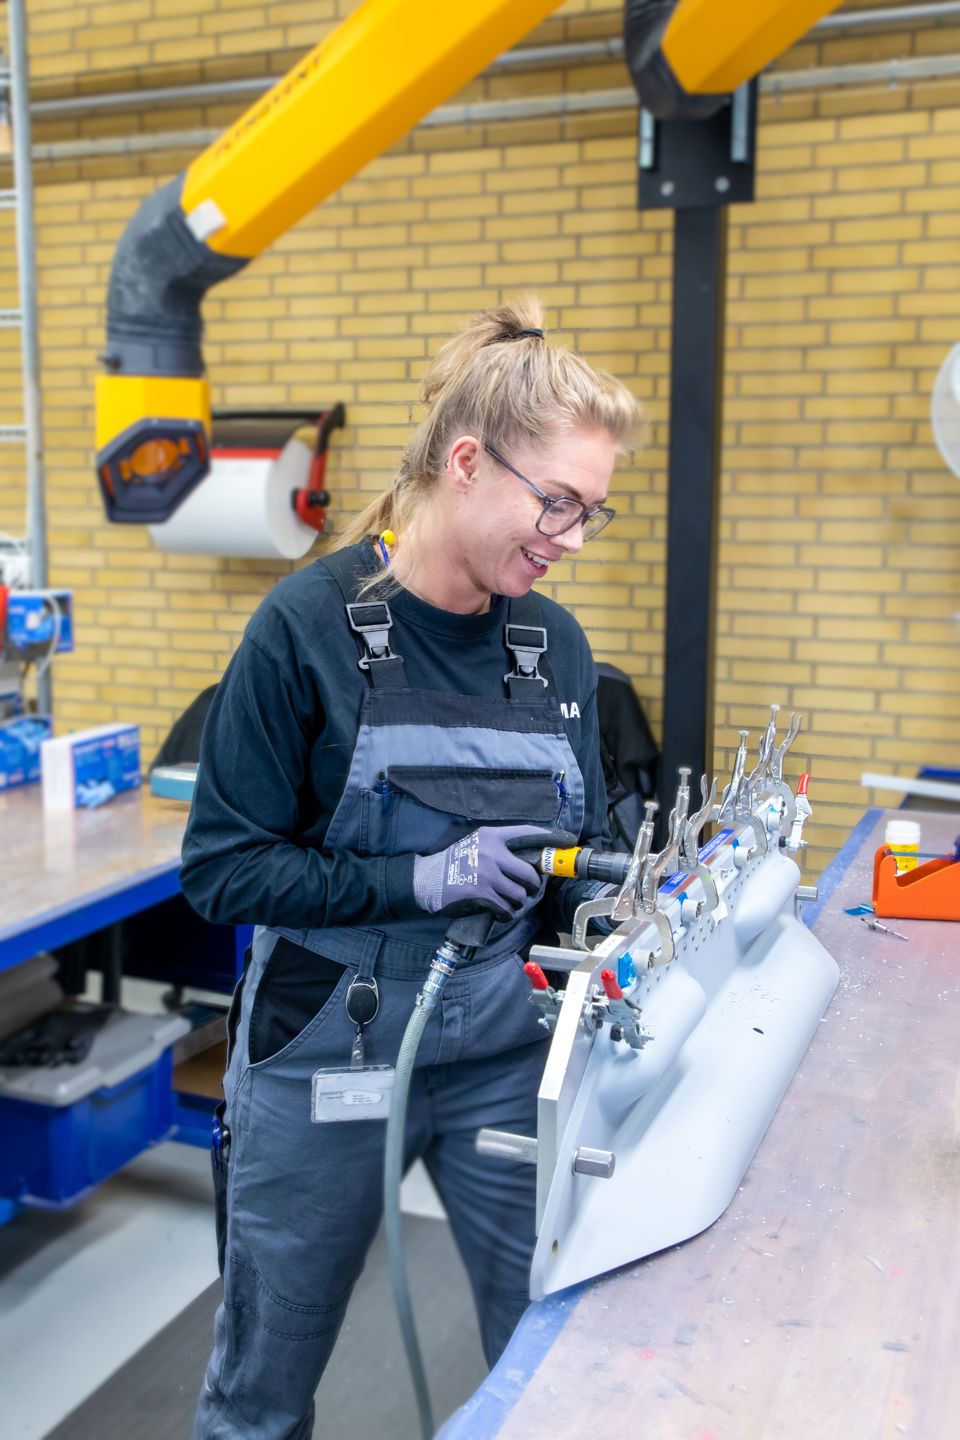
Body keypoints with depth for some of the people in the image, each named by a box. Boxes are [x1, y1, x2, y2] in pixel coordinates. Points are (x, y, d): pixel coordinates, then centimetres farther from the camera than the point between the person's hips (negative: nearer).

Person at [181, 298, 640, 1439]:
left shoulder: (554, 643, 1)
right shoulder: (312, 625, -14)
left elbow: (576, 854, 9)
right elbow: (223, 868, -14)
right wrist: (419, 882, -24)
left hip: (508, 1058, 4)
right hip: (325, 1058, -3)